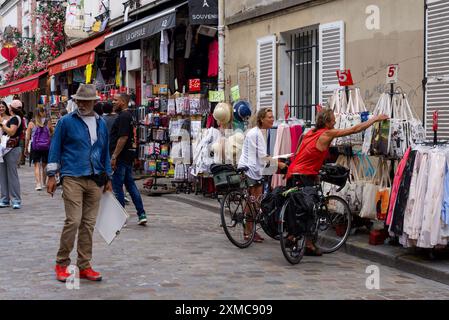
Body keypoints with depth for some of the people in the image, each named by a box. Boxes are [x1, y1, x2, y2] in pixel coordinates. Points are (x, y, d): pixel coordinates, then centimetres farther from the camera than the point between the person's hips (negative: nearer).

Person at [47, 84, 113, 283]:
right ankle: (61, 264, 4)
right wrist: (51, 176, -2)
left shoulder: (101, 124, 14)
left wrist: (108, 178, 18)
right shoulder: (66, 122, 1)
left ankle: (84, 266, 13)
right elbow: (55, 148, 3)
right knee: (73, 221, -11)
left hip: (95, 180, 5)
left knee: (89, 224, 6)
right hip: (73, 178, -4)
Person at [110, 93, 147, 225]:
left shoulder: (123, 117, -15)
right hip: (128, 155, 10)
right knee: (130, 184, 12)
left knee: (117, 186, -3)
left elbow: (123, 138, -22)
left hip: (121, 156, -10)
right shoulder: (128, 115, 16)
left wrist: (114, 156, -22)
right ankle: (142, 214, 11)